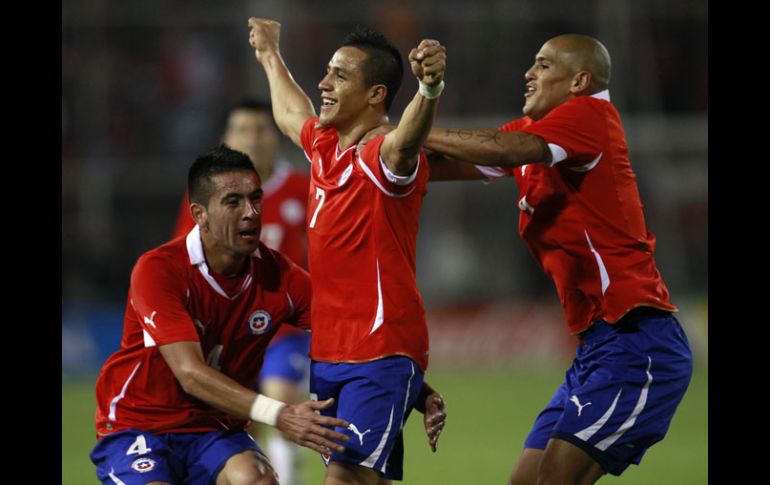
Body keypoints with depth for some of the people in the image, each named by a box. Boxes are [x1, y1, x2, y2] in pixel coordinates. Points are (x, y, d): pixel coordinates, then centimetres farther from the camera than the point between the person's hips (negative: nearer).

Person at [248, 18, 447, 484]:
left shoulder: (383, 158, -14)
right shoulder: (324, 145, 11)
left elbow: (407, 139, -40)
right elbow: (291, 114, 35)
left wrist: (430, 87, -60)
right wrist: (271, 56, 52)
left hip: (380, 355, -9)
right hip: (327, 354, 9)